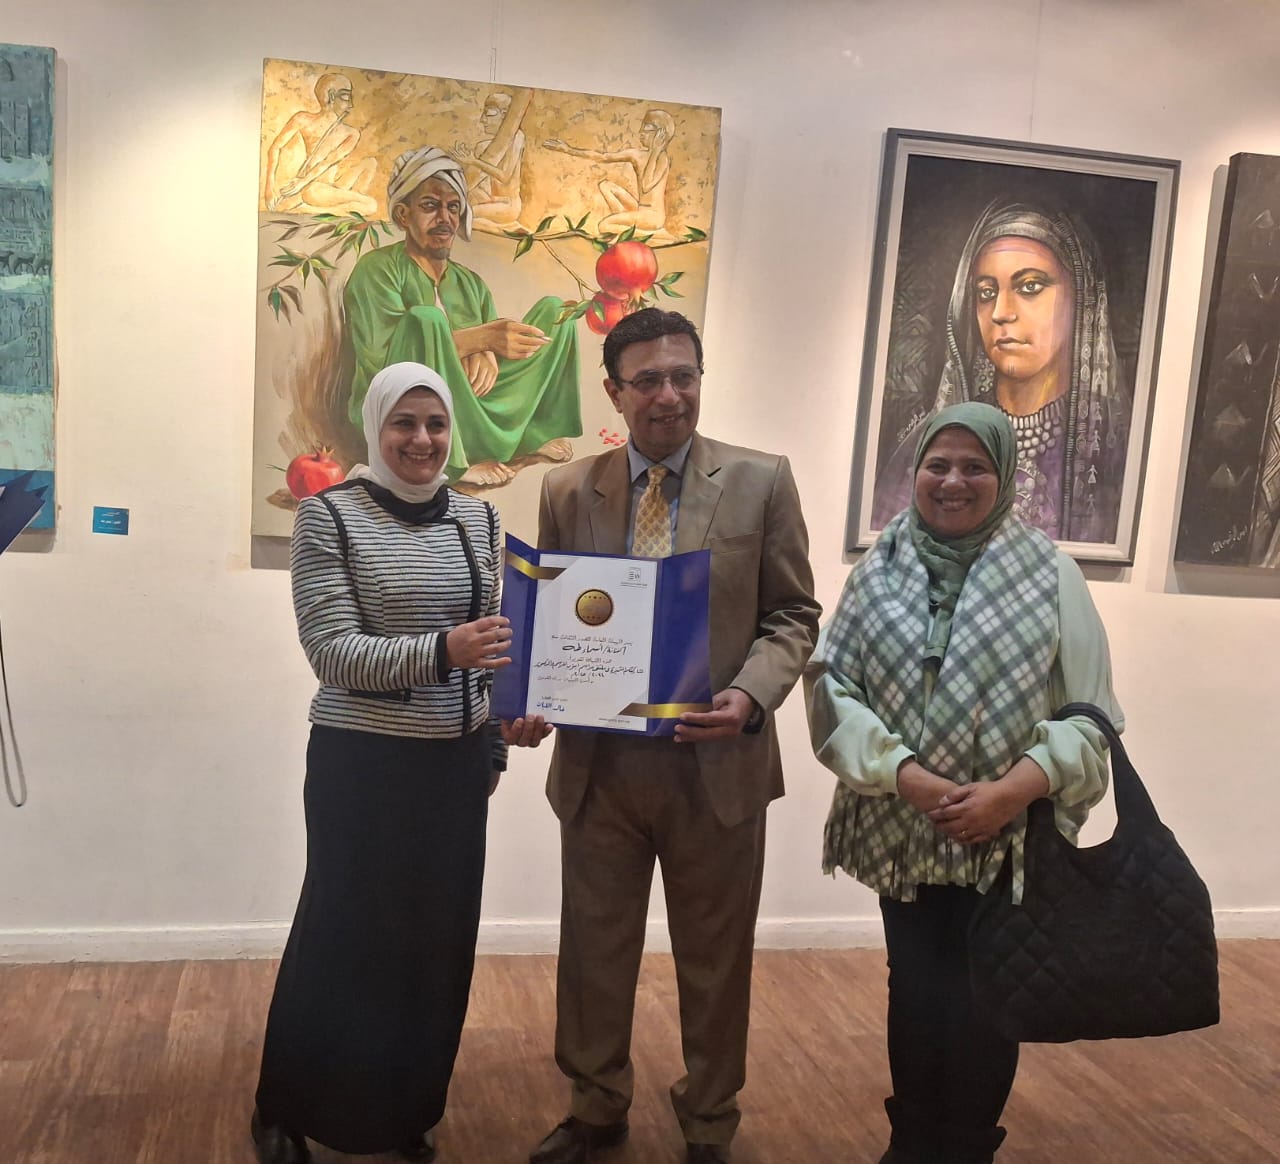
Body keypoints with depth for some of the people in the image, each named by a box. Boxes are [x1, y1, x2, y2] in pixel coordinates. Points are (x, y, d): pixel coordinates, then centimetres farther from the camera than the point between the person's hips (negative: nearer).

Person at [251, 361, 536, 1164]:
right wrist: (439, 652, -30)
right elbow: (333, 651, -16)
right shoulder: (329, 515, -9)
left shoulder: (478, 518, 5)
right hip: (362, 760, -4)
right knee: (343, 937, 8)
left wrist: (497, 739, 10)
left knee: (438, 939, 13)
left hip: (456, 761, 5)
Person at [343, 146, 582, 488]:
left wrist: (488, 354, -16)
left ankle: (531, 434, -8)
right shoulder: (379, 268, -3)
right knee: (424, 317, -34)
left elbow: (493, 345, 11)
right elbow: (381, 357, -17)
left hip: (468, 410, 6)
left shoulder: (471, 283, 17)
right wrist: (481, 338, -26)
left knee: (553, 308, 4)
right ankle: (453, 461, -25)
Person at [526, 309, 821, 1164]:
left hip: (717, 764, -1)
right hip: (598, 762, 2)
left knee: (716, 960, 13)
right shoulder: (568, 491, 4)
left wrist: (750, 695, -18)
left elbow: (792, 614, 0)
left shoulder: (762, 481, -2)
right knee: (594, 951, 15)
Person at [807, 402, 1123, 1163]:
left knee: (984, 1005, 5)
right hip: (901, 830, 2)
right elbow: (832, 684, -6)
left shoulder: (1050, 574, -4)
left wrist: (1014, 789, -19)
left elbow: (1089, 716, -5)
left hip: (1009, 835, -1)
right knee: (916, 994, 14)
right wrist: (904, 773, -18)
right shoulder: (880, 568, 0)